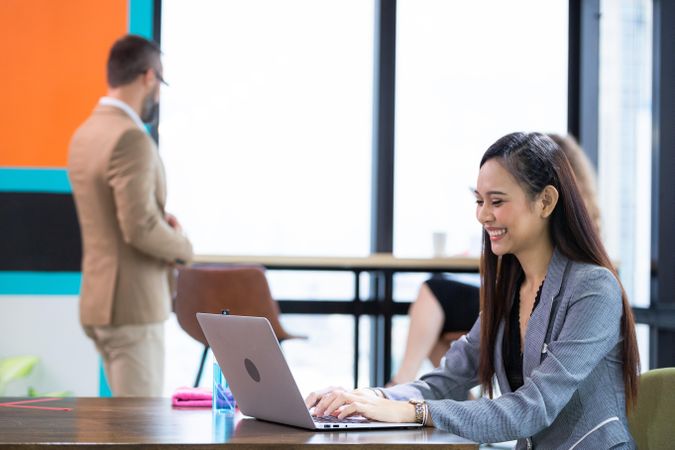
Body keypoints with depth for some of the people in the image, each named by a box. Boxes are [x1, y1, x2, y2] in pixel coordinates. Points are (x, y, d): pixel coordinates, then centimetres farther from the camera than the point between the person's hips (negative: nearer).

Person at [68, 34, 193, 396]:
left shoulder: (85, 133, 11)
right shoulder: (131, 138, -19)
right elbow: (140, 227, -25)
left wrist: (162, 221, 8)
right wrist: (181, 245, -6)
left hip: (101, 299, 10)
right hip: (132, 304, -10)